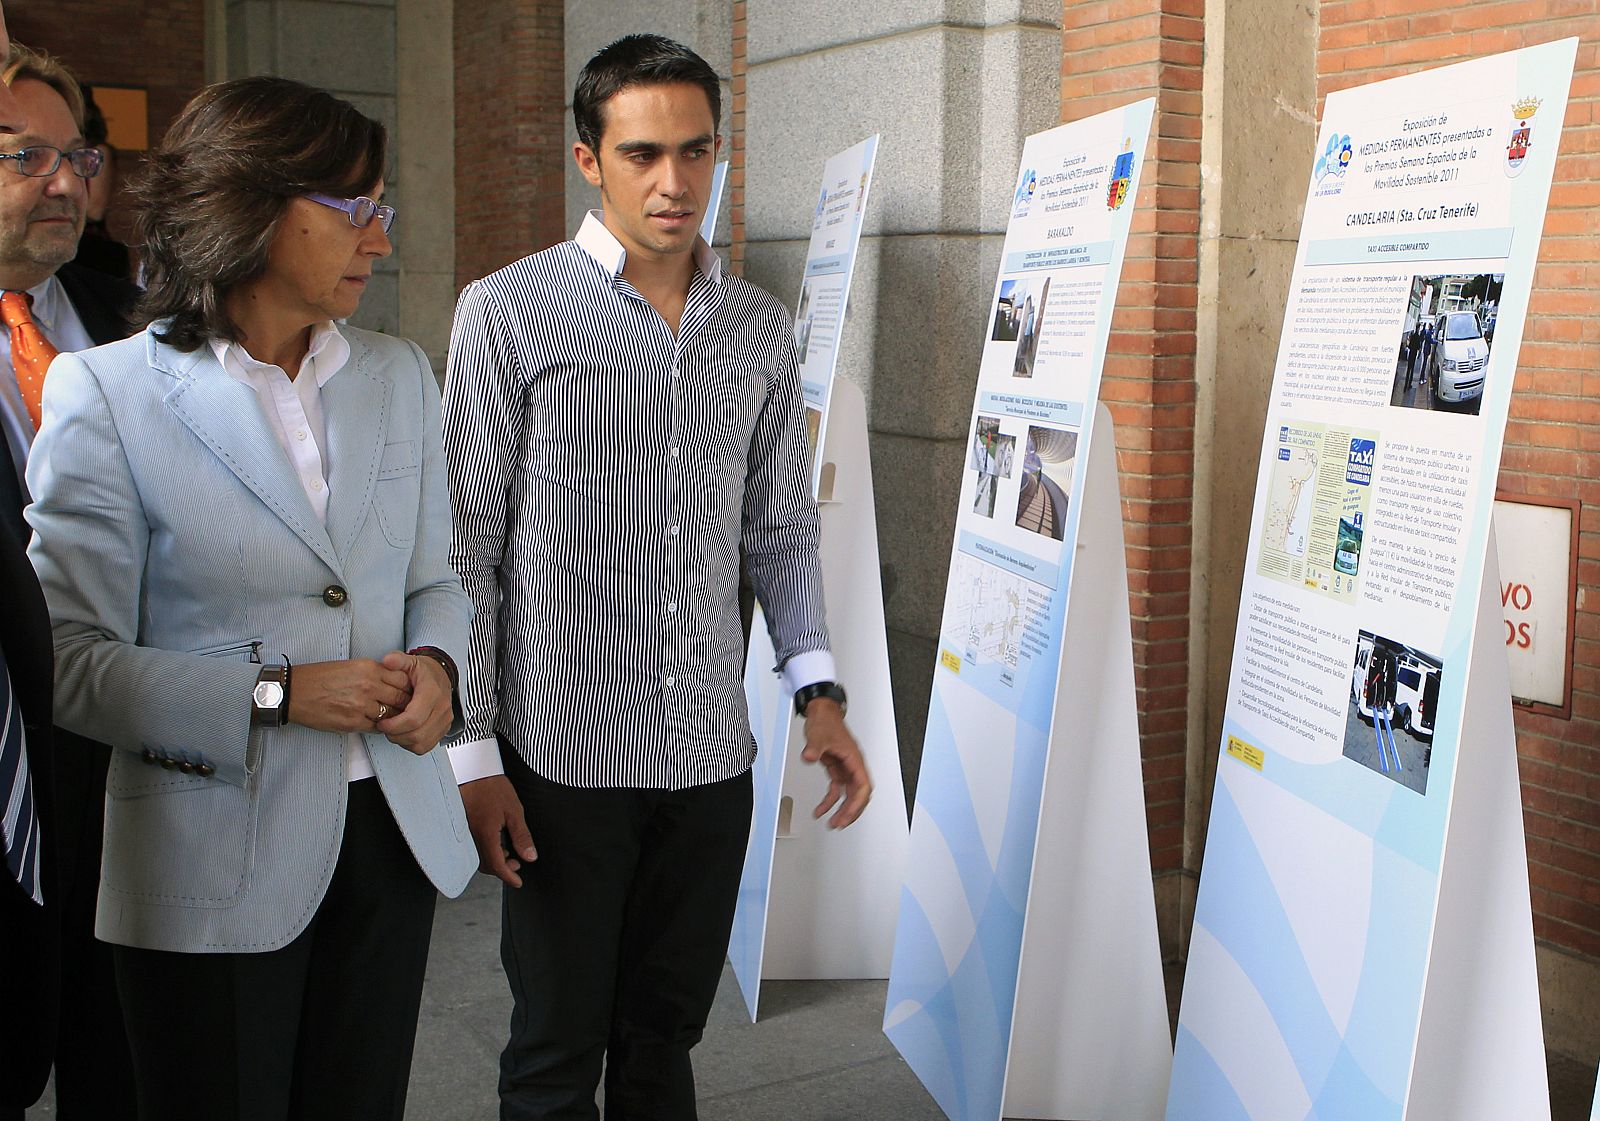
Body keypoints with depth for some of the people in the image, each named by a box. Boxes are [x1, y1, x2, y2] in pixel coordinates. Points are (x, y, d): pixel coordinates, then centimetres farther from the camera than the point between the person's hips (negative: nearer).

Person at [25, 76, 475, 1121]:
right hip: (214, 860, -4)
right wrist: (276, 694, -19)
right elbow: (70, 660, -11)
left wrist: (433, 662, -7)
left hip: (392, 831, 5)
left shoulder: (401, 376, 7)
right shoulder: (108, 392, -8)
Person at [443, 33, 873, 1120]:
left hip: (713, 754, 4)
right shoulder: (508, 313, -6)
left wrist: (818, 688, 0)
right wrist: (472, 753, -8)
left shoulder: (762, 329, 7)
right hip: (564, 756, -3)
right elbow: (466, 545, -6)